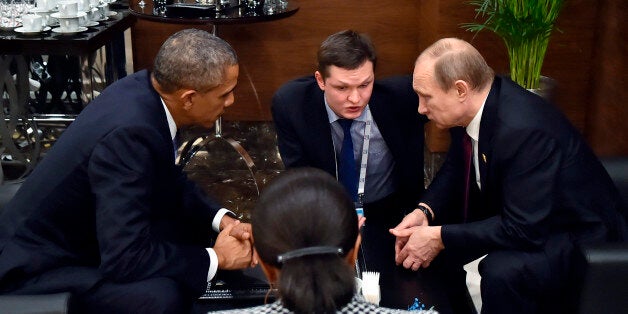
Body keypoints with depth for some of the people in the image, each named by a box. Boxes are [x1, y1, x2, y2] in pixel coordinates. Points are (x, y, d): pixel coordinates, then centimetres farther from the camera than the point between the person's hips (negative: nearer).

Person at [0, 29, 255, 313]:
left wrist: (223, 220, -4)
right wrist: (215, 258, -20)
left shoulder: (145, 88, -7)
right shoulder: (129, 133, -32)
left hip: (86, 235, 9)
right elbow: (125, 259, -32)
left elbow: (169, 180, 10)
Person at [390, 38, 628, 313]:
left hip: (578, 234, -9)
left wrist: (439, 237, -28)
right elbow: (456, 167, 8)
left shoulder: (525, 130, -34)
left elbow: (524, 229, -32)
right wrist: (424, 210, -11)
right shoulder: (471, 106, -9)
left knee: (502, 270, -34)